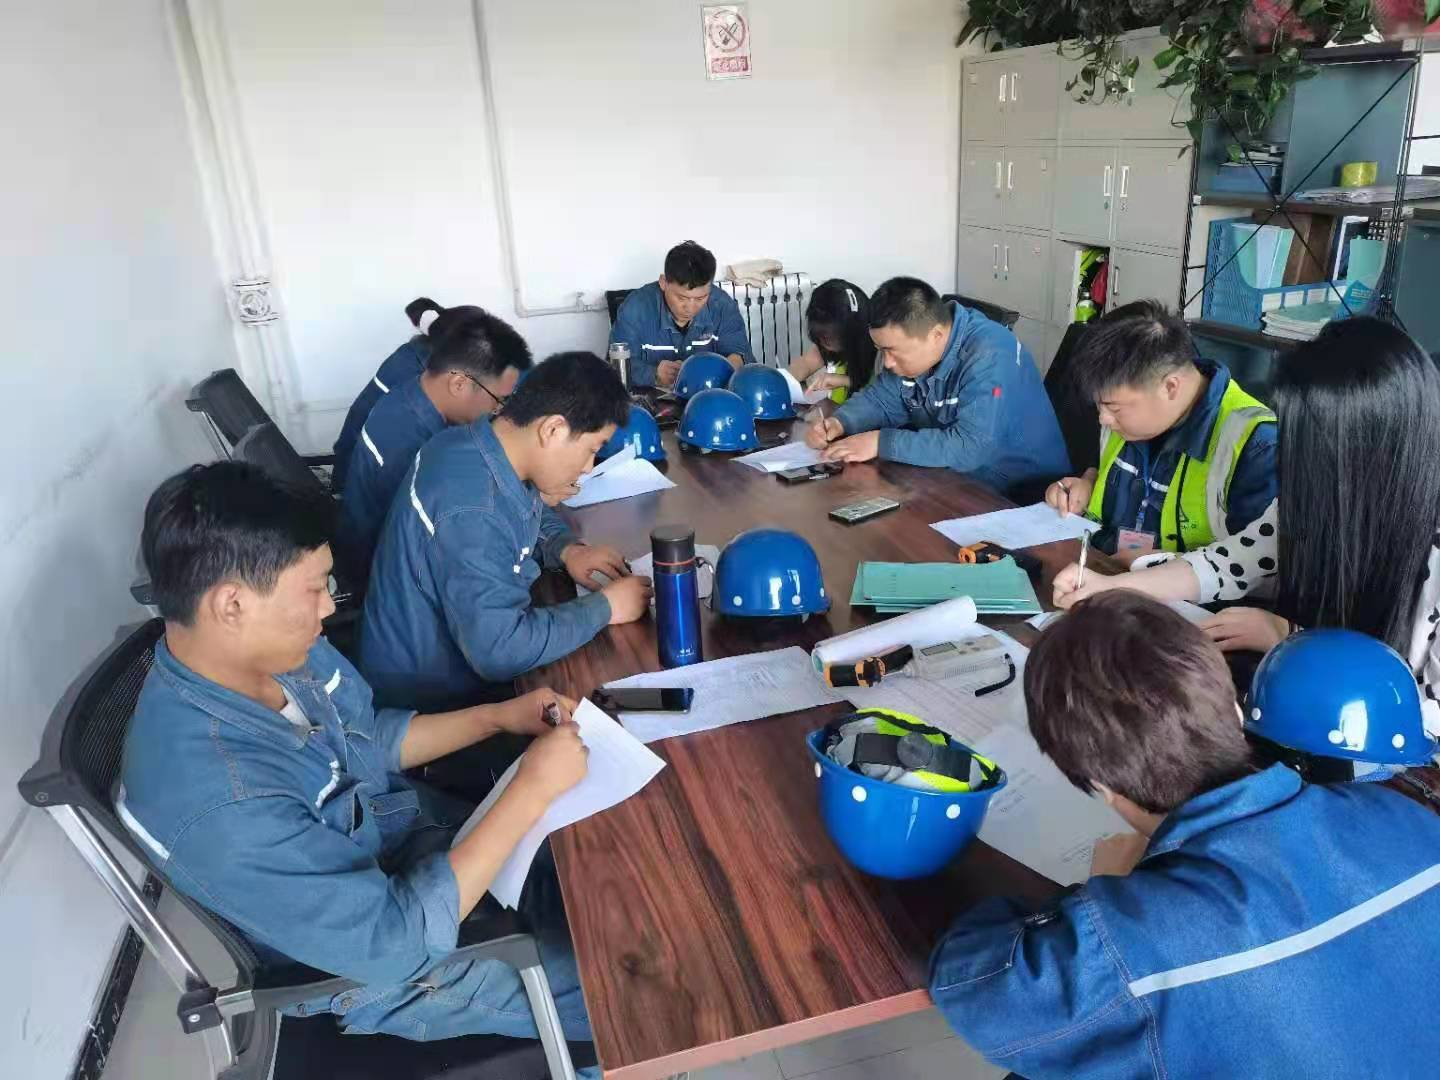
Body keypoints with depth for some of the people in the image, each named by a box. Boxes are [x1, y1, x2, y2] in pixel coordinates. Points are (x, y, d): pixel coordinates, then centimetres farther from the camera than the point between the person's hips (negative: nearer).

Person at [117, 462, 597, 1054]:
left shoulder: (276, 649, -15)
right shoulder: (216, 803, -40)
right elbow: (396, 941, -34)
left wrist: (499, 715, -6)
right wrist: (532, 789, -31)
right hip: (382, 961, -6)